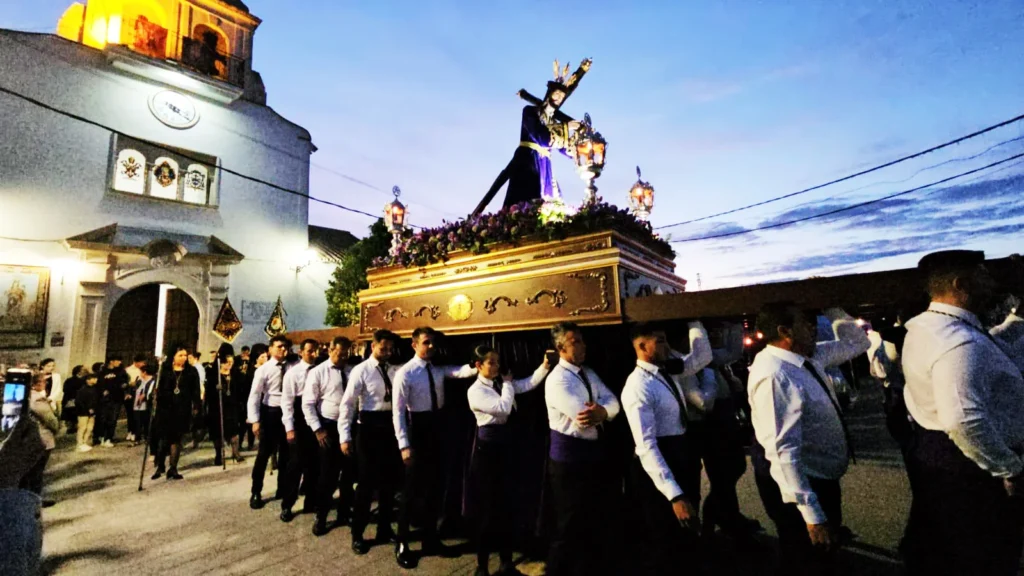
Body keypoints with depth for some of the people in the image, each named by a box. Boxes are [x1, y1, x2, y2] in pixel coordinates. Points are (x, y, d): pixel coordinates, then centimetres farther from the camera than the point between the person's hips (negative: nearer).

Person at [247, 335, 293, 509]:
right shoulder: (263, 370, -7)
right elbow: (254, 396, -10)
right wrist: (255, 420, -15)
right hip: (270, 412, -3)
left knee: (286, 453, 14)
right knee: (264, 453, 6)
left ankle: (282, 488, 31)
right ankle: (256, 492, 23)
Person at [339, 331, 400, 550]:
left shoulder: (395, 371, 4)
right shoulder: (361, 370, -8)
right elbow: (347, 404, -10)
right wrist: (345, 437, -13)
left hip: (389, 426, 5)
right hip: (369, 427, -4)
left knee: (390, 480, 15)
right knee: (367, 481, 5)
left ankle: (384, 528, 34)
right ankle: (357, 534, 26)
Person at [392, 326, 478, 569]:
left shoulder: (439, 369, 4)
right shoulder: (405, 373, -14)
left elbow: (461, 371, -14)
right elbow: (398, 410, -15)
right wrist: (404, 445, -19)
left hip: (436, 429, 6)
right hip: (417, 430, -6)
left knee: (434, 487, 16)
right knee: (412, 489, 5)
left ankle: (430, 540, 34)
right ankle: (402, 545, 25)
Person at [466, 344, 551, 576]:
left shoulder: (500, 383, 7)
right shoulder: (475, 391, -14)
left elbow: (527, 385, -5)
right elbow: (504, 408, -25)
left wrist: (545, 366, -17)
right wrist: (507, 384, -12)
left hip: (506, 442, 7)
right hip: (488, 445, -7)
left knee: (506, 503, 15)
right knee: (488, 505, 5)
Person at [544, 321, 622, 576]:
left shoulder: (588, 373, 7)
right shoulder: (557, 380, -21)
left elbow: (613, 403, -5)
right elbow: (583, 417, -28)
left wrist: (602, 411, -27)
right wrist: (603, 410, -9)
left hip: (594, 451, 9)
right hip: (570, 457, -8)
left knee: (595, 522, 25)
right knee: (571, 526, 8)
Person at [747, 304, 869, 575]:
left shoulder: (810, 356, -2)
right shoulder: (774, 376, -31)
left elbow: (857, 343, 14)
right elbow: (784, 451, -32)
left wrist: (831, 309, 0)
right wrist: (811, 514, -30)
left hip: (822, 478, 9)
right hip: (800, 486, -9)